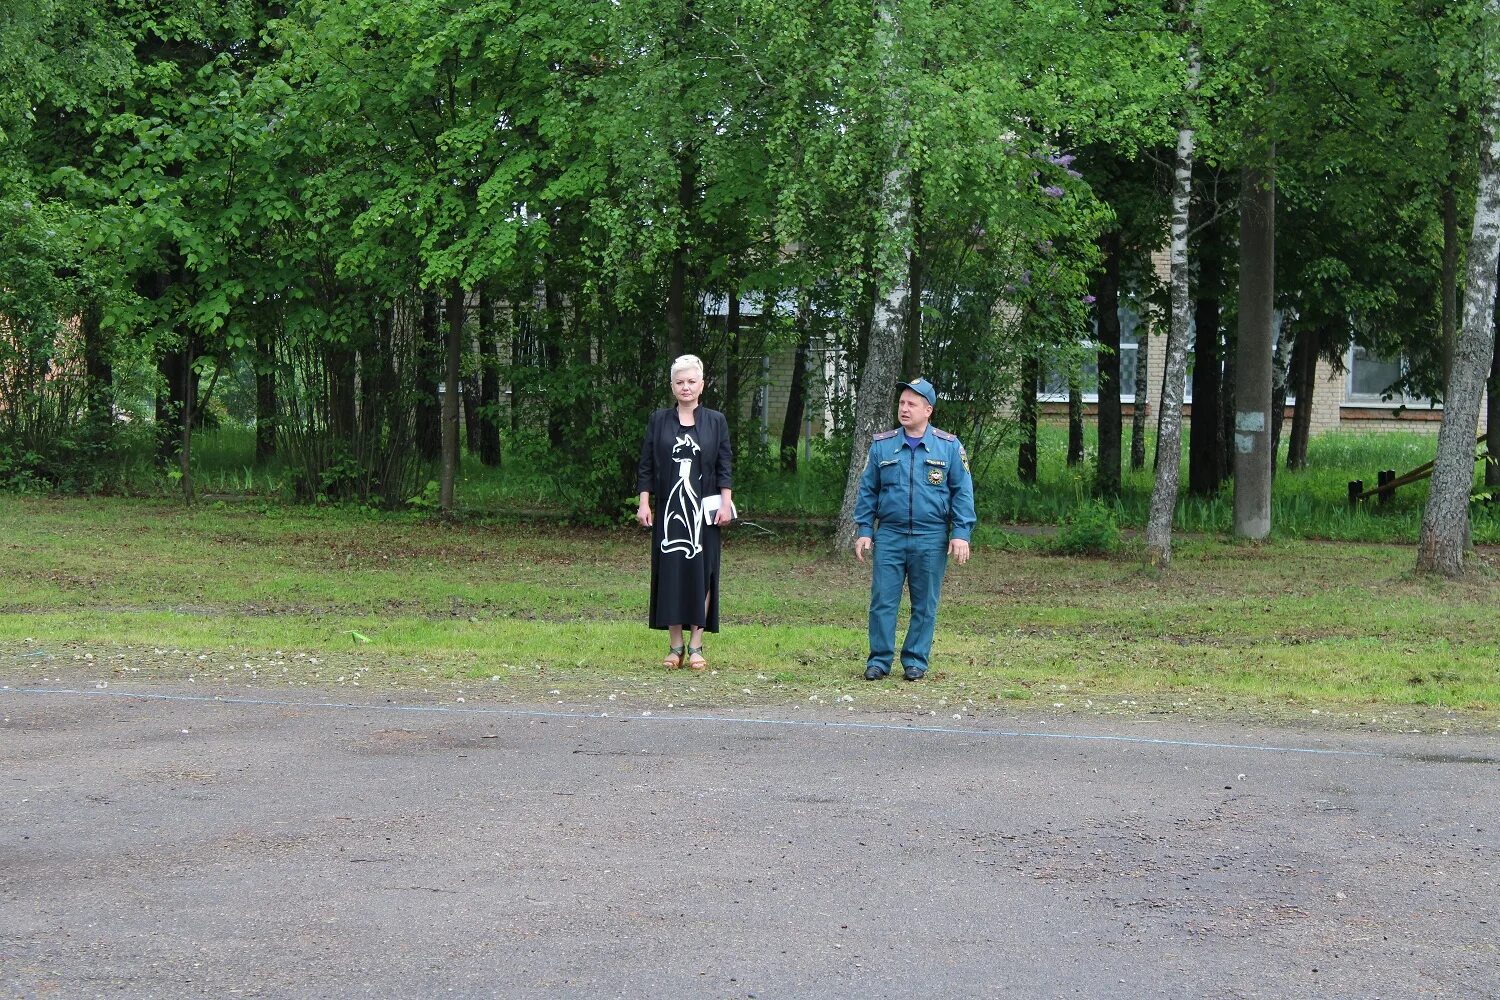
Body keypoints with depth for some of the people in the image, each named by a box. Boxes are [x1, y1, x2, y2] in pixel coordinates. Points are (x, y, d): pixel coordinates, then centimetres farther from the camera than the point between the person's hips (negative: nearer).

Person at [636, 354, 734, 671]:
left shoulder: (716, 421, 6)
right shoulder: (659, 421, 7)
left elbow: (725, 466, 3)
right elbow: (646, 466, 6)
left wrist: (726, 502, -6)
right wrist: (644, 503, -2)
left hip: (703, 510, -1)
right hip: (668, 509, 1)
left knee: (700, 572, -2)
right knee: (670, 572, 0)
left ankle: (696, 645, 3)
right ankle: (675, 645, 6)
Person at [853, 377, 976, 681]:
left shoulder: (949, 447, 2)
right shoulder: (881, 445, 6)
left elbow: (962, 492, 2)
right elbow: (867, 491, 10)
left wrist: (961, 533, -6)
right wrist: (864, 530, 2)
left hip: (931, 539, -1)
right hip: (889, 537, 1)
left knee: (925, 605, 5)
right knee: (882, 601, -2)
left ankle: (915, 661, 14)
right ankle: (879, 660, 6)